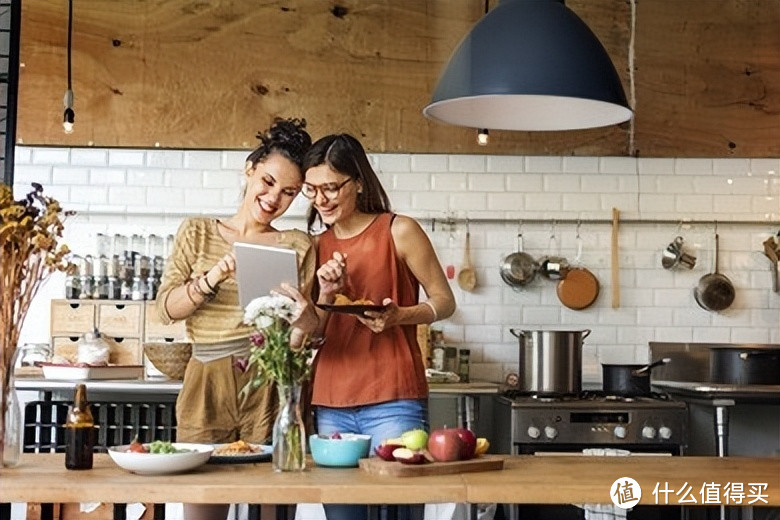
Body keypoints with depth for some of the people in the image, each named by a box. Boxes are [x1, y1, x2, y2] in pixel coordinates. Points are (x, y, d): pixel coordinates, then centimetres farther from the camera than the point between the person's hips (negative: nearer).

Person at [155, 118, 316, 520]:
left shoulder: (298, 246, 8)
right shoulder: (197, 233, 9)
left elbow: (296, 339, 5)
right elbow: (166, 308, 1)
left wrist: (305, 322, -18)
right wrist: (212, 278, -16)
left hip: (272, 390, 0)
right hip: (208, 387, 0)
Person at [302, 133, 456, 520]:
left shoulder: (398, 231, -1)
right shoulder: (319, 247, 13)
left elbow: (444, 301, 2)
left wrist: (399, 316, -17)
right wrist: (326, 296, -4)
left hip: (392, 401, -4)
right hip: (330, 404, 4)